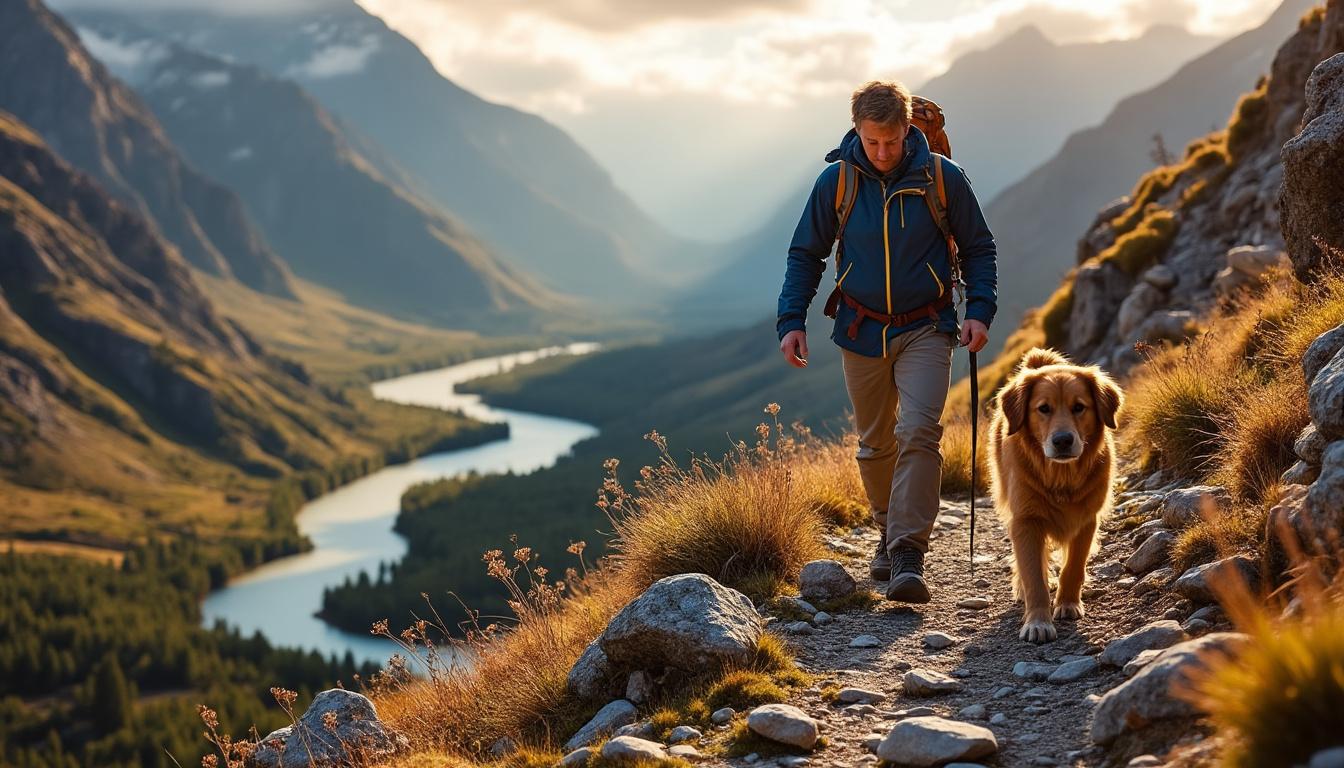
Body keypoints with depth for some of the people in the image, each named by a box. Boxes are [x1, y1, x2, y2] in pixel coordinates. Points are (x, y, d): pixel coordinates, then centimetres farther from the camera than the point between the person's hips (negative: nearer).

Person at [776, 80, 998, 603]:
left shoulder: (942, 178, -8)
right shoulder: (836, 181, -5)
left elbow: (978, 247, 5)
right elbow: (806, 254, 6)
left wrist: (979, 310, -9)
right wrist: (792, 320, -5)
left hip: (925, 330, -2)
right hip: (861, 332, 2)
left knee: (918, 433, -19)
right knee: (875, 444, 12)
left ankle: (908, 556, -20)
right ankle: (889, 532, 35)